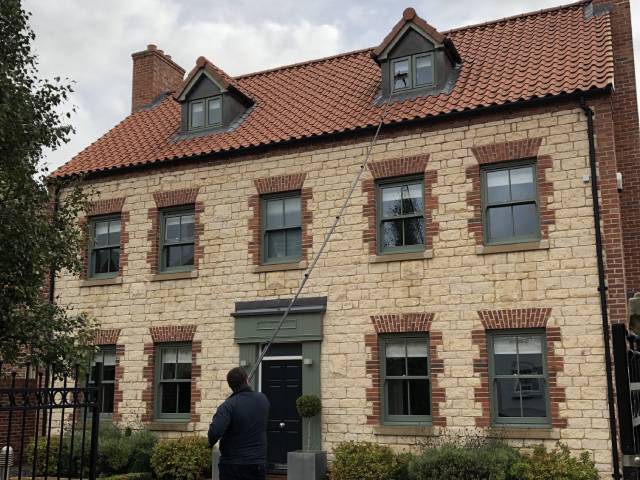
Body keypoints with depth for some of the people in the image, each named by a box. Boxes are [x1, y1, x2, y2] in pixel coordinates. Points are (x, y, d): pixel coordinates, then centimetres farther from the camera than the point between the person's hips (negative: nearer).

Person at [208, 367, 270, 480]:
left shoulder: (228, 406, -15)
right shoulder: (263, 400, 1)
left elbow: (215, 432, -27)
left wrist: (211, 442, -6)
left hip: (232, 466, -3)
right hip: (258, 463, 4)